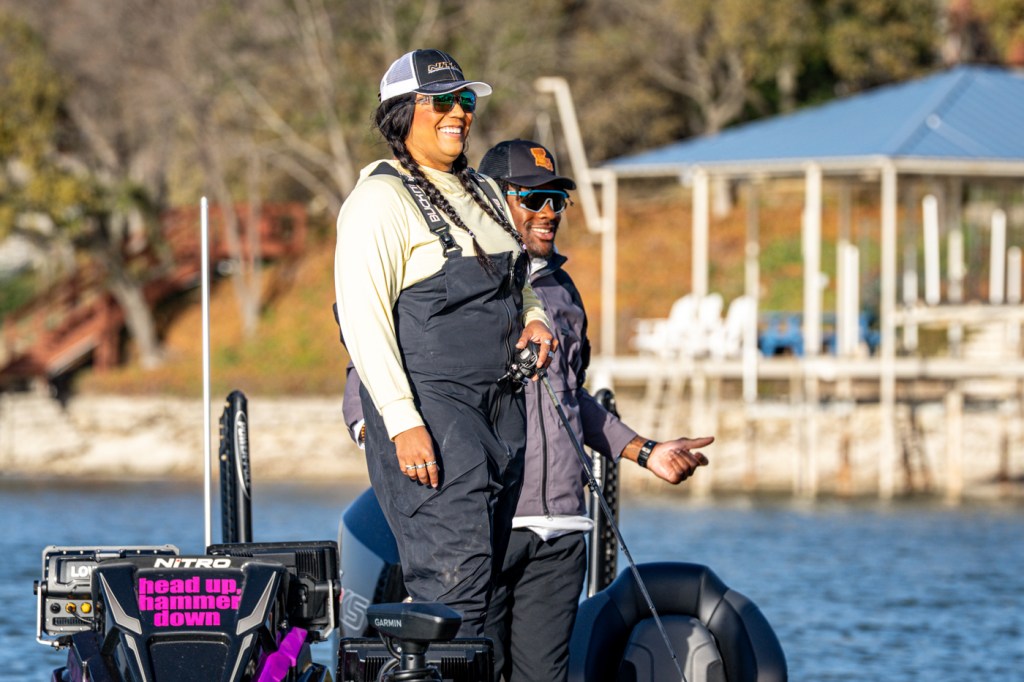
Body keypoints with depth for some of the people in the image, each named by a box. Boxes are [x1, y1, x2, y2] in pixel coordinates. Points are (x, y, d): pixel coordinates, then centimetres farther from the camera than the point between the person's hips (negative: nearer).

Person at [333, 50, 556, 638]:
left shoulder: (483, 192, 18)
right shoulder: (381, 199, -8)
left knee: (480, 583, 6)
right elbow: (363, 318, -16)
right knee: (453, 580, -17)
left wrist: (535, 320, 7)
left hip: (501, 407, 8)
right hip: (430, 407, -8)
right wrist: (403, 423, -24)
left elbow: (517, 281, 32)